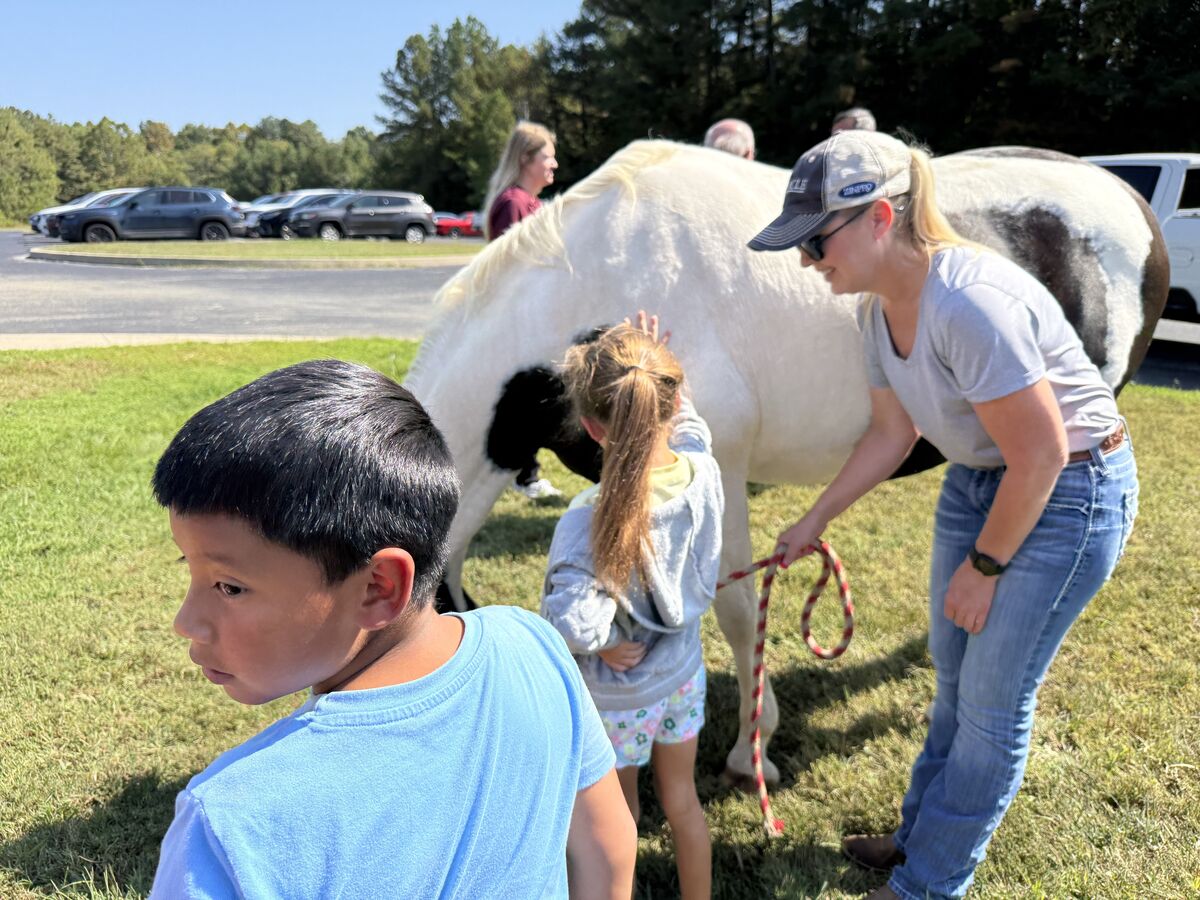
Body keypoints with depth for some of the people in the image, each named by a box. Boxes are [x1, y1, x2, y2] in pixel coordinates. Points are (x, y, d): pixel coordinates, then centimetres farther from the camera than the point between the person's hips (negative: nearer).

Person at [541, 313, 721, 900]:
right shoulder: (703, 474, -20)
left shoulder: (589, 521, -34)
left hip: (614, 696, -4)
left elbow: (573, 625, -42)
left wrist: (607, 643, -22)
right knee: (682, 802, 26)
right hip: (683, 674, 5)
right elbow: (688, 424, 3)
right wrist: (656, 364, 8)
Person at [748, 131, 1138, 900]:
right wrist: (815, 522, 10)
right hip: (977, 481, 8)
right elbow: (891, 435, 7)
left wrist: (982, 566, -15)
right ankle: (924, 833, 41)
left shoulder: (968, 301, -32)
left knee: (991, 704, 5)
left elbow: (1040, 455, -27)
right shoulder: (881, 309, -4)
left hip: (1066, 493, -8)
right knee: (954, 678, 20)